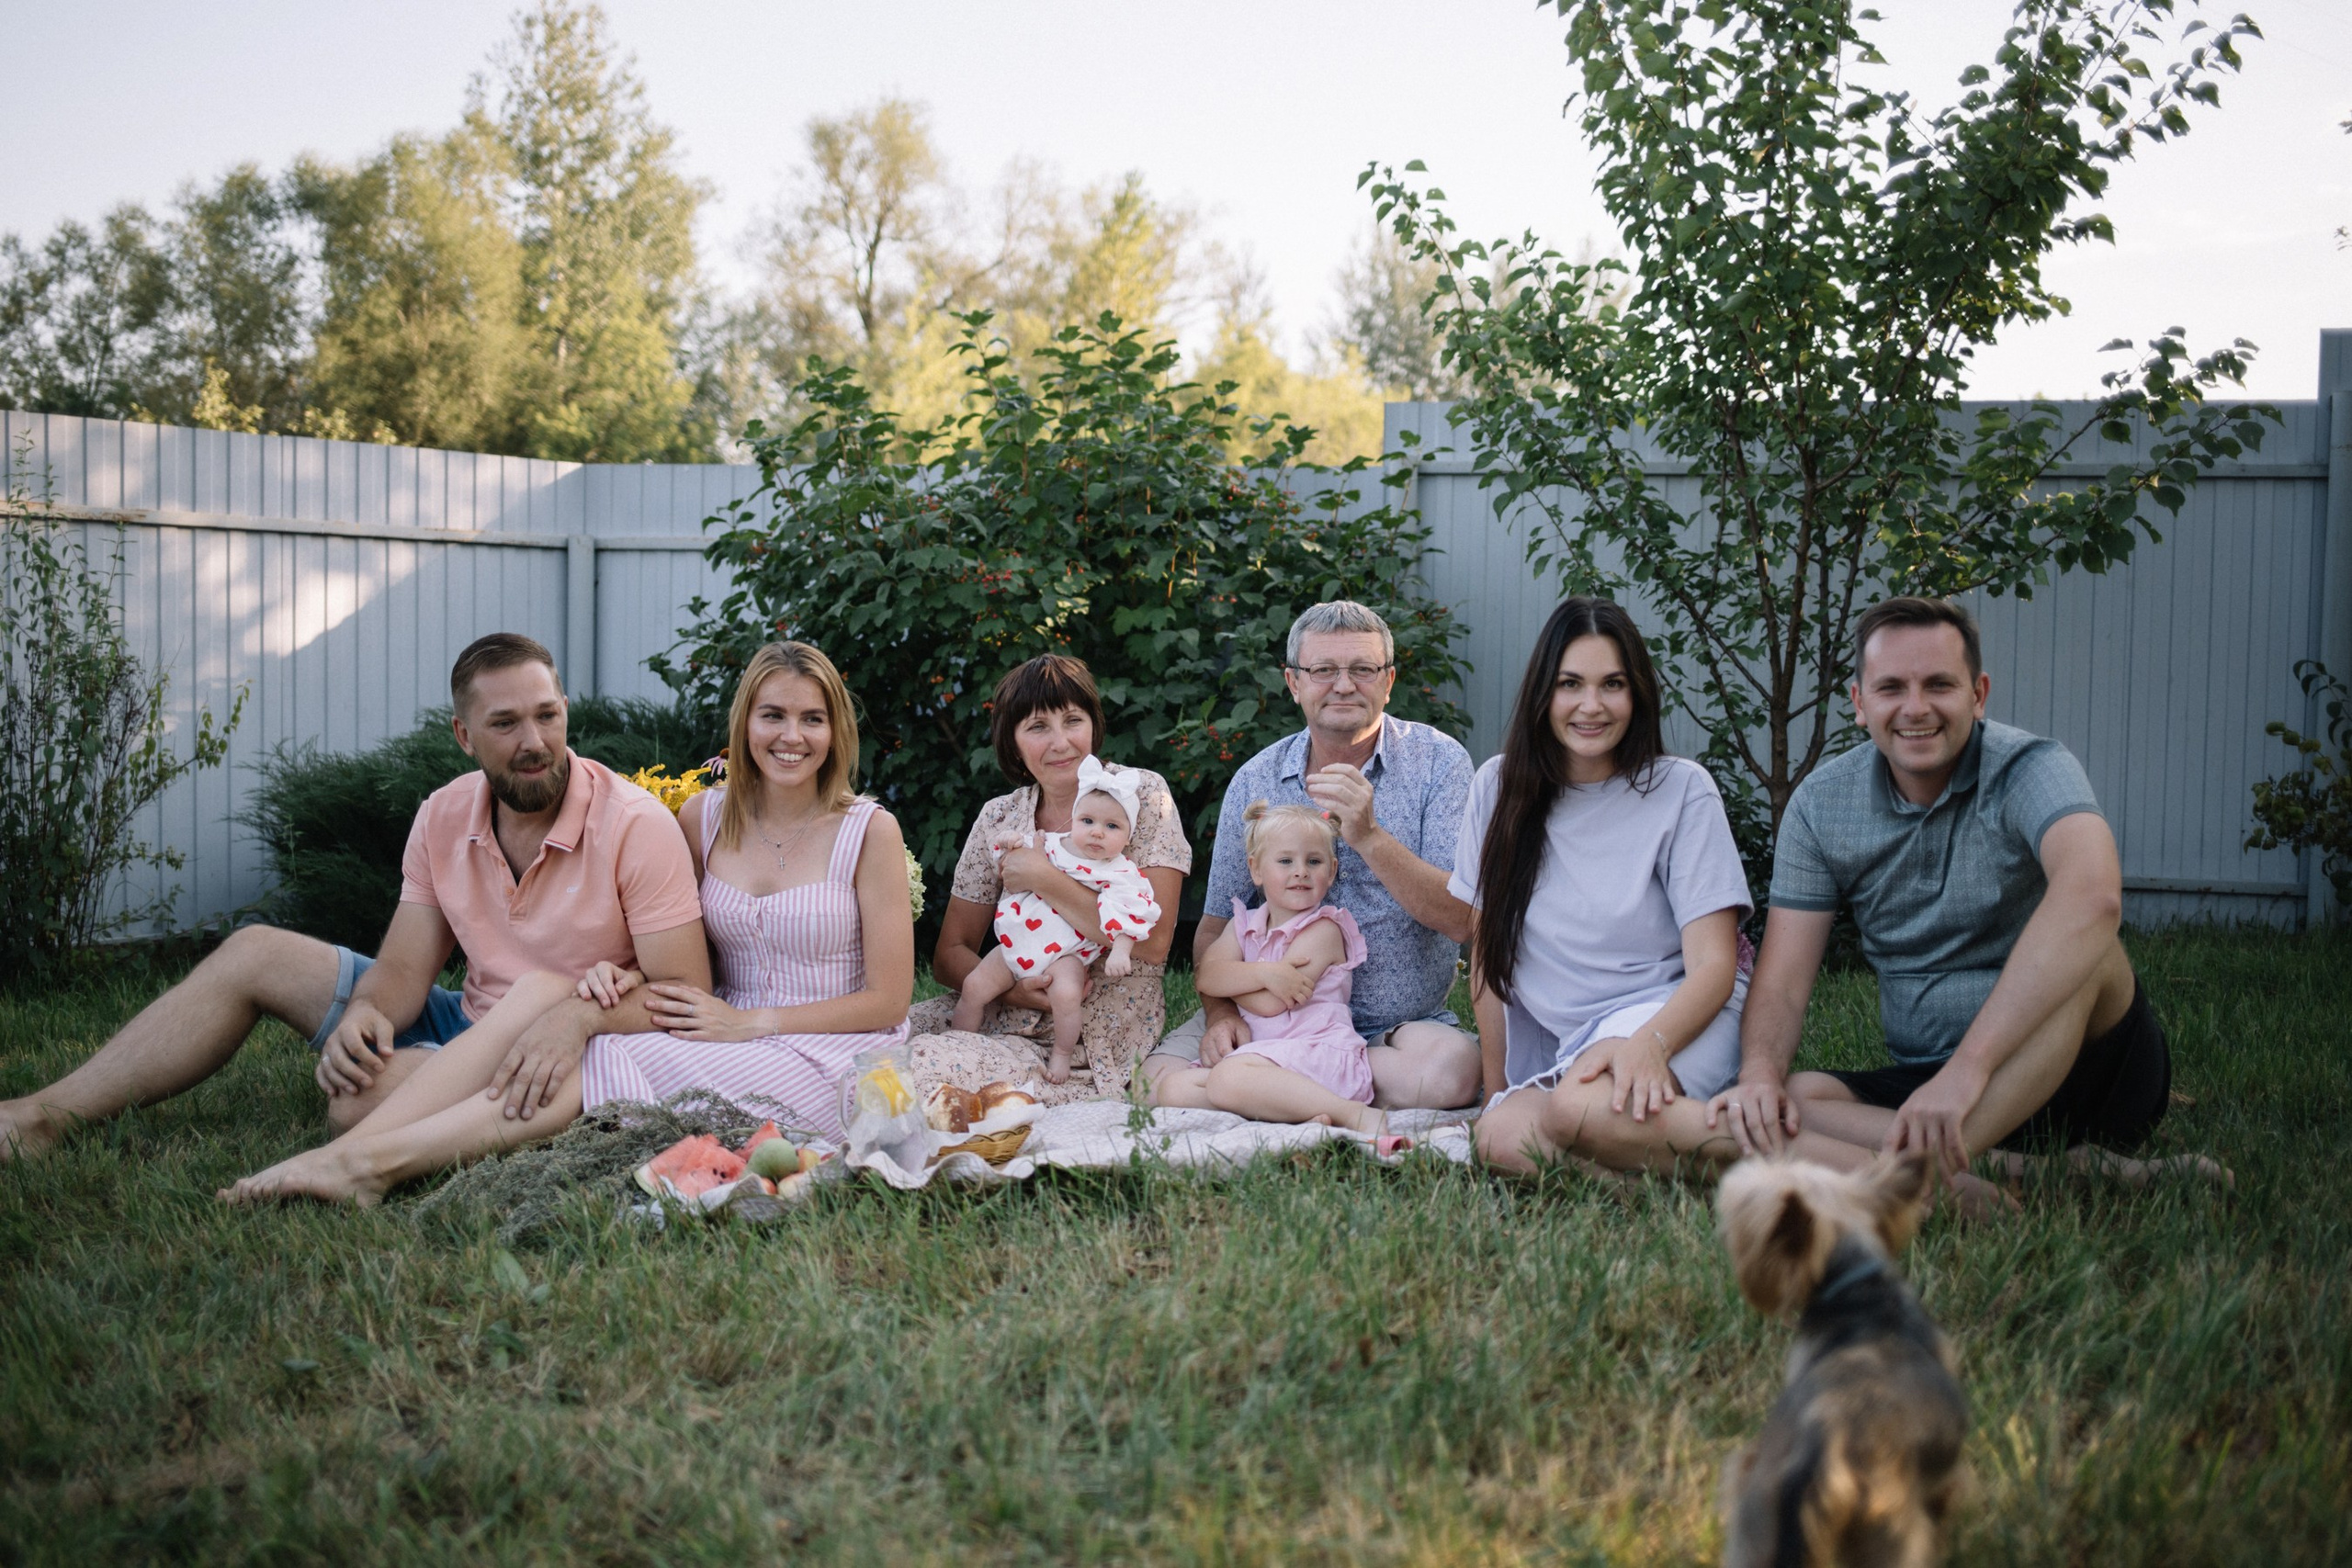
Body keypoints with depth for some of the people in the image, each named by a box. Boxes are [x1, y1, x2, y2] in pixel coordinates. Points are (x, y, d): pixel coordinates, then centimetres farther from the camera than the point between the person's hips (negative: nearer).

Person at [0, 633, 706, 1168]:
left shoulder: (634, 824, -19)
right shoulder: (443, 818, 1)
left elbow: (683, 996, -21)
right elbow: (403, 971, 1)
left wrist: (579, 1015, -39)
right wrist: (365, 1012, -23)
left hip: (548, 1062, -7)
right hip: (471, 1024, 7)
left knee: (362, 1100, -32)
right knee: (253, 955, 4)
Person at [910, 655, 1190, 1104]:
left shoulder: (1142, 794, -3)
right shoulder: (999, 819, 8)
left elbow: (1153, 942, -15)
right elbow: (950, 954, 7)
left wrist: (1044, 880, -16)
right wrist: (1010, 988, -14)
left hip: (1098, 1049, -5)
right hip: (1007, 1019, 5)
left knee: (921, 1067, -29)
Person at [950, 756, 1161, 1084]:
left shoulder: (1120, 874, -9)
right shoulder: (1050, 845, 5)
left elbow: (1128, 915, -18)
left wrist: (1120, 950, -33)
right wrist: (1012, 846, -2)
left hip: (1065, 955, -5)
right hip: (1016, 945, 5)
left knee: (1066, 994, -31)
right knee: (974, 986, -1)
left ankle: (1062, 1054, -8)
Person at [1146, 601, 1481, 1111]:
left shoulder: (1437, 761, -4)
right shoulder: (1254, 783, 4)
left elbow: (1463, 920, -13)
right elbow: (1216, 927, 8)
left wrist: (1369, 838, -25)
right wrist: (1220, 1012, -12)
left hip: (1399, 1025, -1)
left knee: (1451, 1068, -33)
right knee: (1160, 1078, -23)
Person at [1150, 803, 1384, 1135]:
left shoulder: (1324, 929, -3)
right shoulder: (1243, 925, 18)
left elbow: (1271, 1003, -11)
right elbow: (1206, 977, -1)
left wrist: (1231, 979, 7)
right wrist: (1265, 973, -17)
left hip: (1318, 1052, -8)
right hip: (1261, 1052, 8)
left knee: (1227, 1079, -35)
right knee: (1172, 1088, -13)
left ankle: (1356, 1115, -36)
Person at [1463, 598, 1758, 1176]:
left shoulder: (1682, 791, -4)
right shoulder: (1499, 786, 5)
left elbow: (1713, 964, -9)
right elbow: (1488, 950, 11)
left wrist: (1648, 1043, -29)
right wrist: (1497, 1090, 7)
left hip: (1674, 1014, -3)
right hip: (1551, 1035, 3)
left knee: (1587, 1110, -37)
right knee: (1503, 1141, -31)